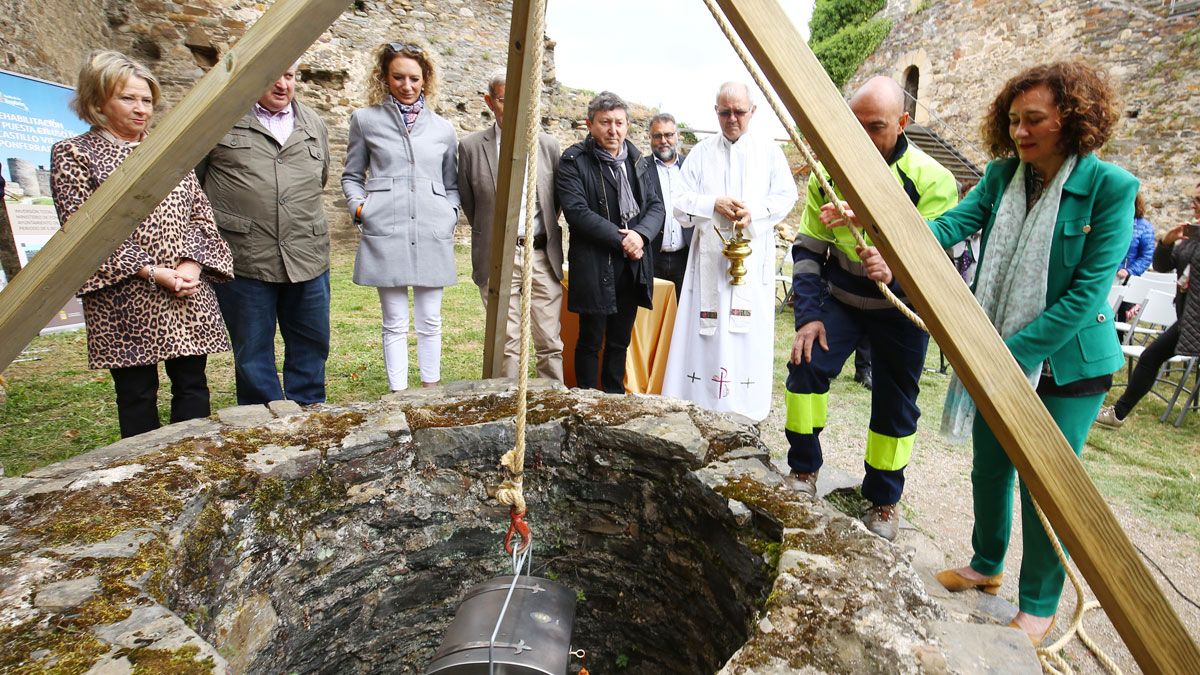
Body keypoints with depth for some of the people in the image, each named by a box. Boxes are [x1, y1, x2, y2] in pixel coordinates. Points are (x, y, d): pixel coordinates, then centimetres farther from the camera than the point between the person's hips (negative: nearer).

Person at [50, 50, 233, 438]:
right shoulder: (73, 154, 3)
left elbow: (201, 213, 10)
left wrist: (192, 263, -7)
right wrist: (150, 270, -16)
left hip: (189, 294, 4)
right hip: (125, 300, -3)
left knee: (192, 386, 6)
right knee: (137, 394, 5)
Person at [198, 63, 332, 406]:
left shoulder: (313, 124, 15)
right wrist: (219, 214, 10)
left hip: (307, 259, 4)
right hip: (244, 259, -3)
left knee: (311, 344, 10)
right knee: (253, 351, 6)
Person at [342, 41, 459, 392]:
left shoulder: (443, 129, 14)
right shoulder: (365, 120, 9)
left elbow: (452, 184, 20)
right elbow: (351, 176, 15)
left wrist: (452, 213, 2)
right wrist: (358, 206, -3)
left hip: (432, 235, 2)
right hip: (386, 232, -1)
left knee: (430, 322, 7)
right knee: (395, 323, 3)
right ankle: (399, 395, 13)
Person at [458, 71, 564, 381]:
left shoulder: (549, 145, 5)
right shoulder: (471, 146, 1)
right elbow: (468, 203, 11)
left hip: (542, 255, 1)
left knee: (550, 343, 5)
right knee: (506, 344, 5)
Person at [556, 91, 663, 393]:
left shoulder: (639, 161, 13)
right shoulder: (574, 161, -5)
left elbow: (656, 206, 8)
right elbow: (577, 210, -15)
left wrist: (640, 234, -13)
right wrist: (620, 239, -16)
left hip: (633, 266, 5)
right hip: (594, 267, -5)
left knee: (620, 341, 14)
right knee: (591, 341, 3)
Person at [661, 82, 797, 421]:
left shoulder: (769, 150, 10)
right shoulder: (701, 152, 11)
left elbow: (786, 196, 4)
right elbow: (681, 204, 4)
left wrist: (755, 212, -14)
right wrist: (714, 204, -14)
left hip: (754, 256, 0)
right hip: (709, 256, 1)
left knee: (750, 331, -1)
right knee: (706, 330, -1)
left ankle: (746, 410, 8)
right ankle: (701, 403, 7)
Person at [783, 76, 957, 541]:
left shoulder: (932, 180, -17)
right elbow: (808, 248, -5)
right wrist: (808, 314, -14)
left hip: (901, 307, -2)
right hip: (842, 296, 2)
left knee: (895, 405, 3)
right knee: (806, 365, -18)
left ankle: (884, 501, 25)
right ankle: (804, 468, 5)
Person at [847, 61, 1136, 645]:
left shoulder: (1109, 187, -16)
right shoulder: (1003, 174, -1)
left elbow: (1088, 290, -19)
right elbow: (954, 223, -15)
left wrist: (1014, 352, -24)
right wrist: (895, 257, -34)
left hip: (1068, 361, -5)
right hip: (997, 353, 5)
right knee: (989, 468, 17)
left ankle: (1039, 606, 28)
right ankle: (986, 566, 41)